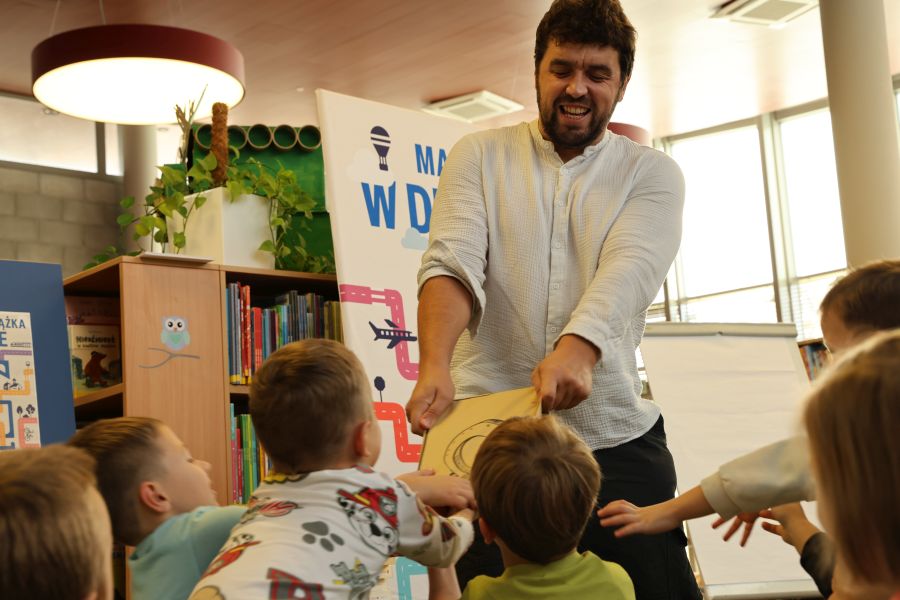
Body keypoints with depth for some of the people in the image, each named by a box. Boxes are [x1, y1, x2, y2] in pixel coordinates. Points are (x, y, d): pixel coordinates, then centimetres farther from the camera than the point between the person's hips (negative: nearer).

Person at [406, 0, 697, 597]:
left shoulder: (653, 175, 5)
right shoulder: (479, 157, 6)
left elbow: (628, 273, -13)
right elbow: (452, 263, -9)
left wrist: (577, 349, -34)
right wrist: (435, 365, -28)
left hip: (616, 436, 1)